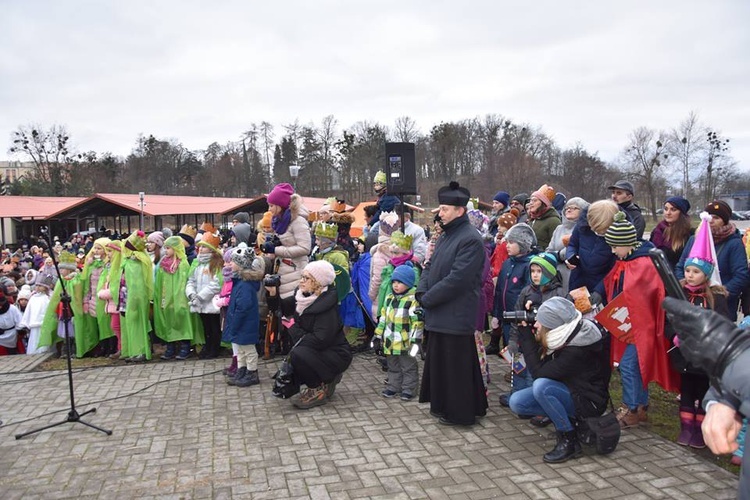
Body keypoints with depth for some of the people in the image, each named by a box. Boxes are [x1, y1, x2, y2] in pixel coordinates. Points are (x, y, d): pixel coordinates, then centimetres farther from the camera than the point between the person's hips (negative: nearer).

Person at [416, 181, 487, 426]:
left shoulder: (470, 239, -17)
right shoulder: (446, 236, 14)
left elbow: (457, 279, -23)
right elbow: (430, 266, 17)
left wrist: (428, 298, -16)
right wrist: (421, 291, -1)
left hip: (455, 315, -9)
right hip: (439, 314, 9)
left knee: (455, 364, 1)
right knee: (438, 360, 17)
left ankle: (459, 413, 16)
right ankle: (443, 406, 32)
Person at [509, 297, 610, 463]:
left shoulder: (577, 351, -31)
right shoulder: (560, 336, -8)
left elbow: (539, 372, -27)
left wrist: (527, 337, -23)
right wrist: (528, 335, -11)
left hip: (588, 401, -8)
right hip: (568, 389, 8)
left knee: (541, 385, -34)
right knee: (516, 402, -9)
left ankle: (569, 440, -17)